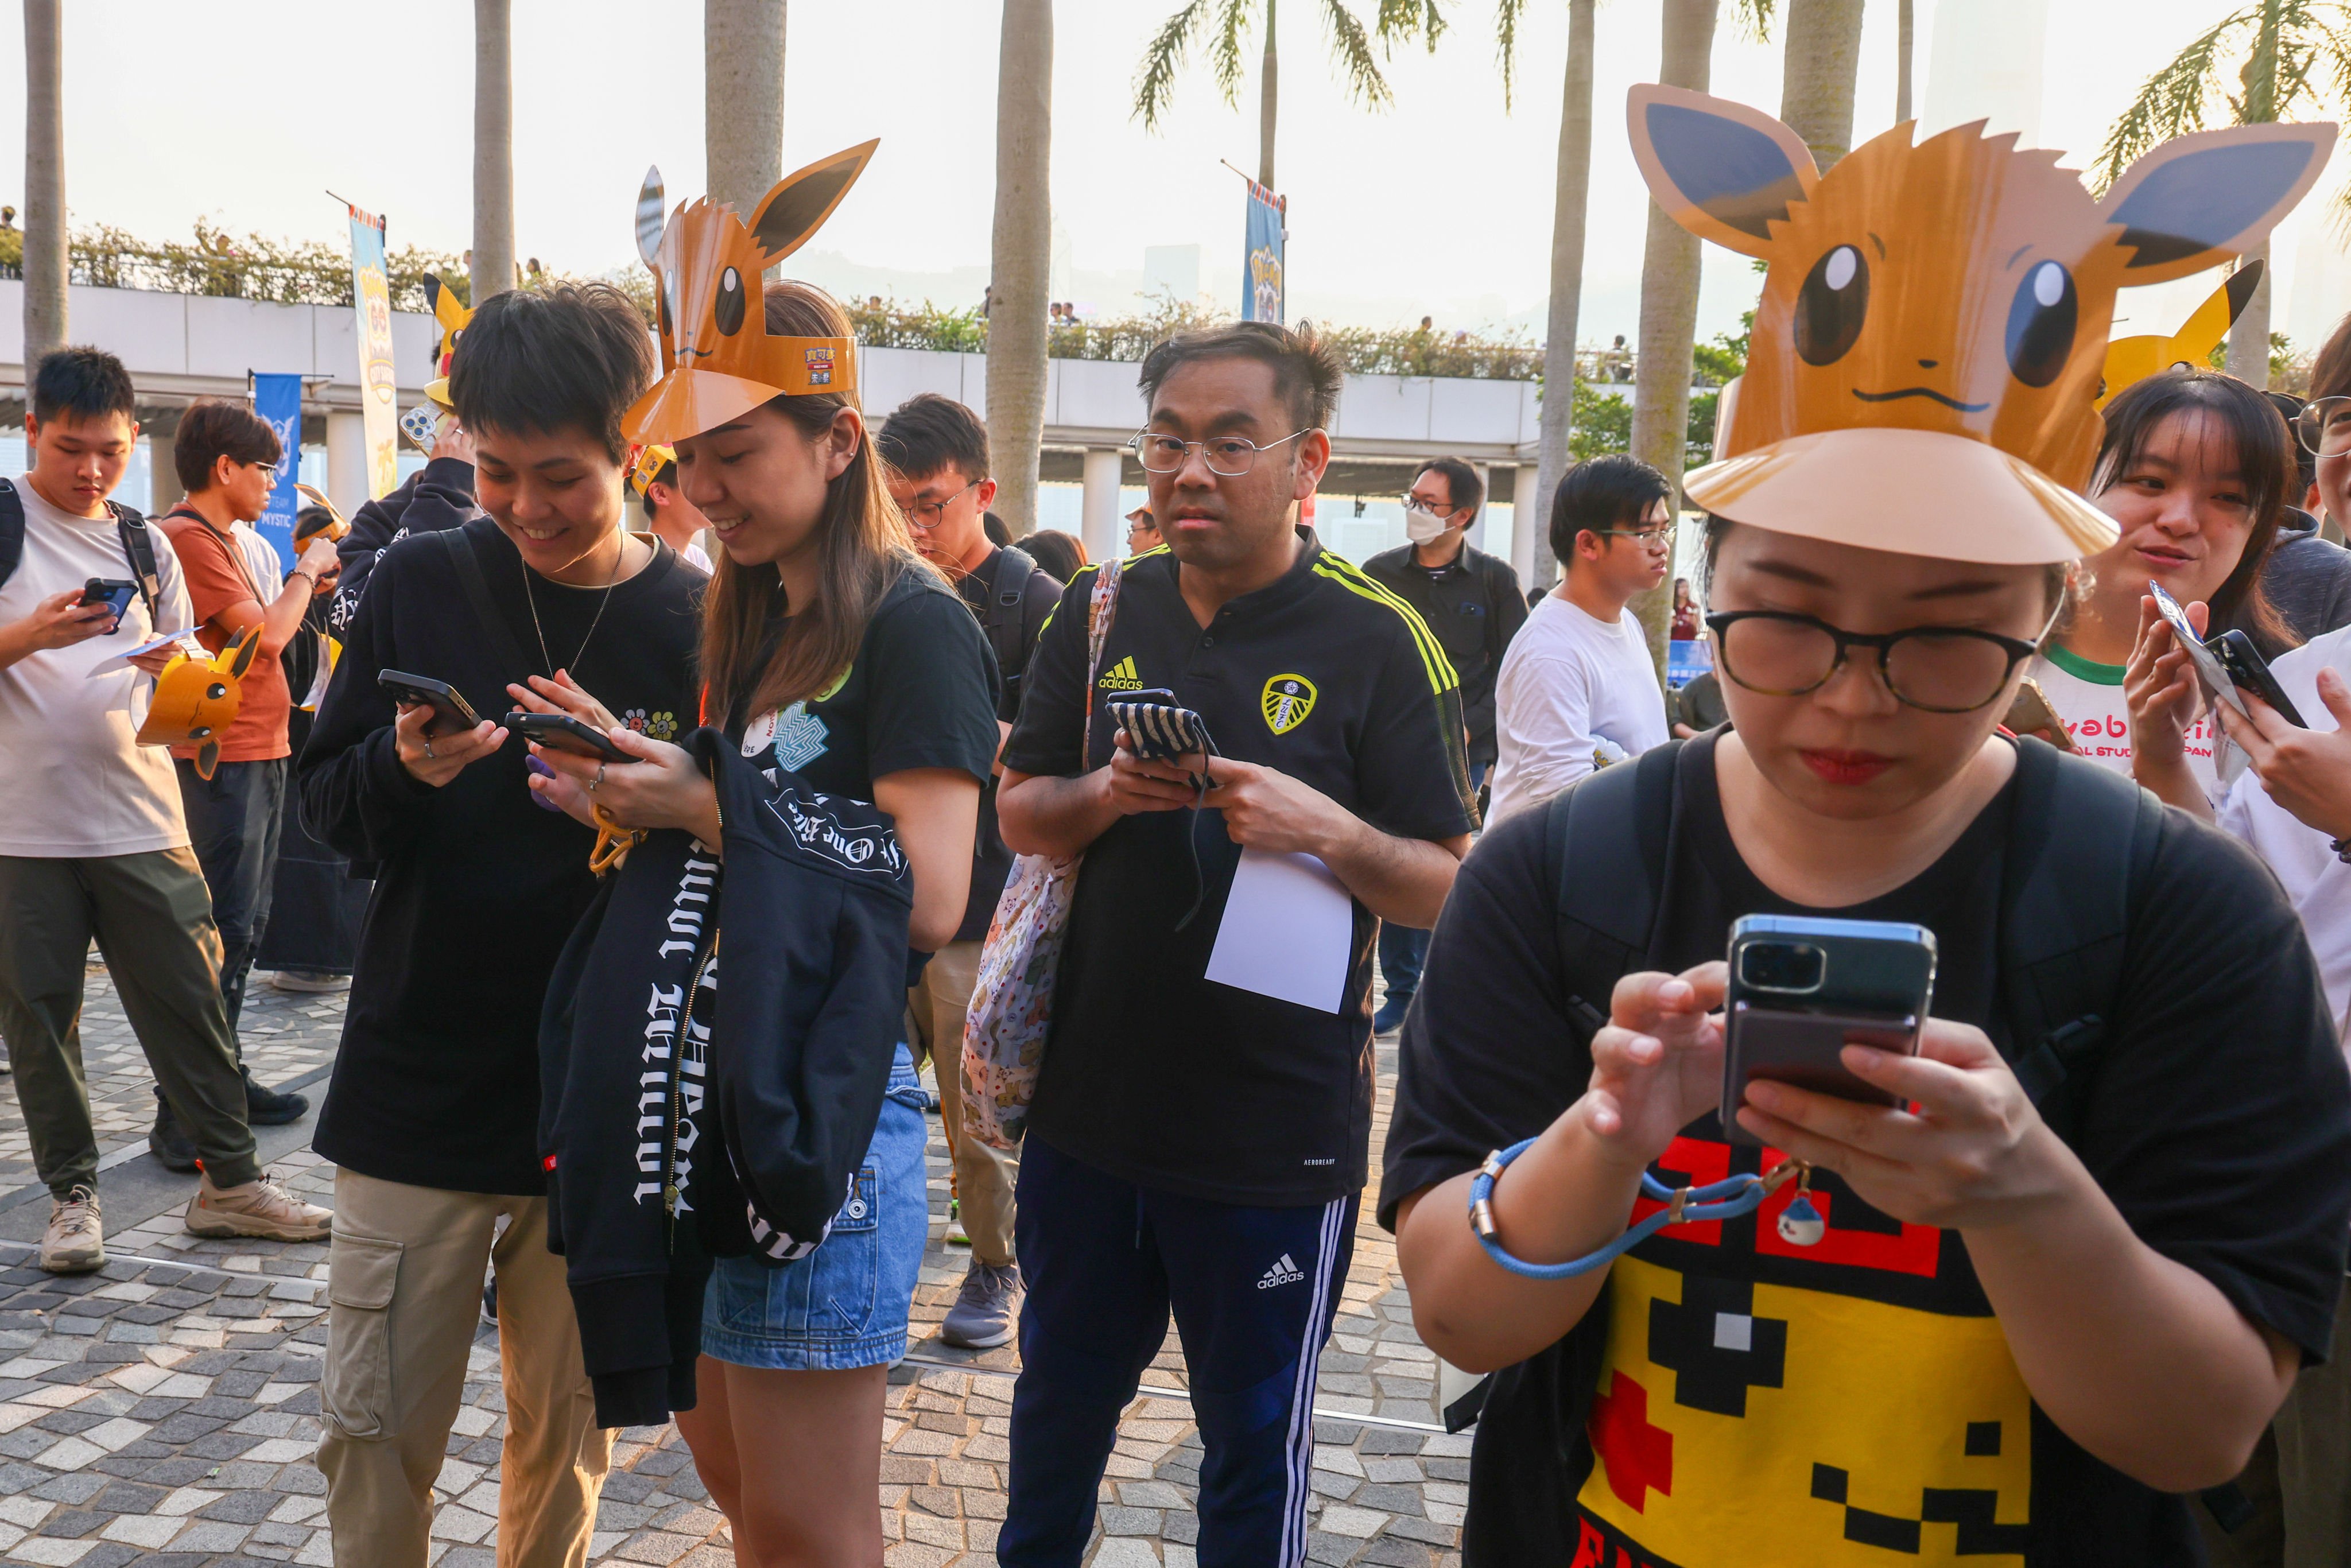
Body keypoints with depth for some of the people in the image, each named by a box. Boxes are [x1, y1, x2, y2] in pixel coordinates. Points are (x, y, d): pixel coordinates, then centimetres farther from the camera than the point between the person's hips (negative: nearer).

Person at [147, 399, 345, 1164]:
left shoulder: (235, 540, 16)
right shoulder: (186, 536, -13)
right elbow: (265, 633, -17)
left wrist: (304, 587, 11)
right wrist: (306, 571, -4)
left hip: (259, 755, 10)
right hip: (220, 762, -10)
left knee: (243, 931, 16)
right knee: (221, 936, -8)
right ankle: (181, 1115, -3)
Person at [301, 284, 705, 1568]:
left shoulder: (695, 624, -6)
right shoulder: (422, 582, 0)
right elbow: (325, 800, 4)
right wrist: (402, 769, -17)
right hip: (415, 1087, 1)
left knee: (566, 1434, 14)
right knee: (375, 1430, 8)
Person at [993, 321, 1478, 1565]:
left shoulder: (1378, 642, -9)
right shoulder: (1100, 610, 3)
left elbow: (1451, 890, -8)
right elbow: (1018, 813, 7)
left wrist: (1324, 829, -26)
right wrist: (1110, 792, -14)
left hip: (1276, 1130, -4)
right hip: (1089, 1099, 4)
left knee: (1257, 1438, 14)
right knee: (1061, 1392, 25)